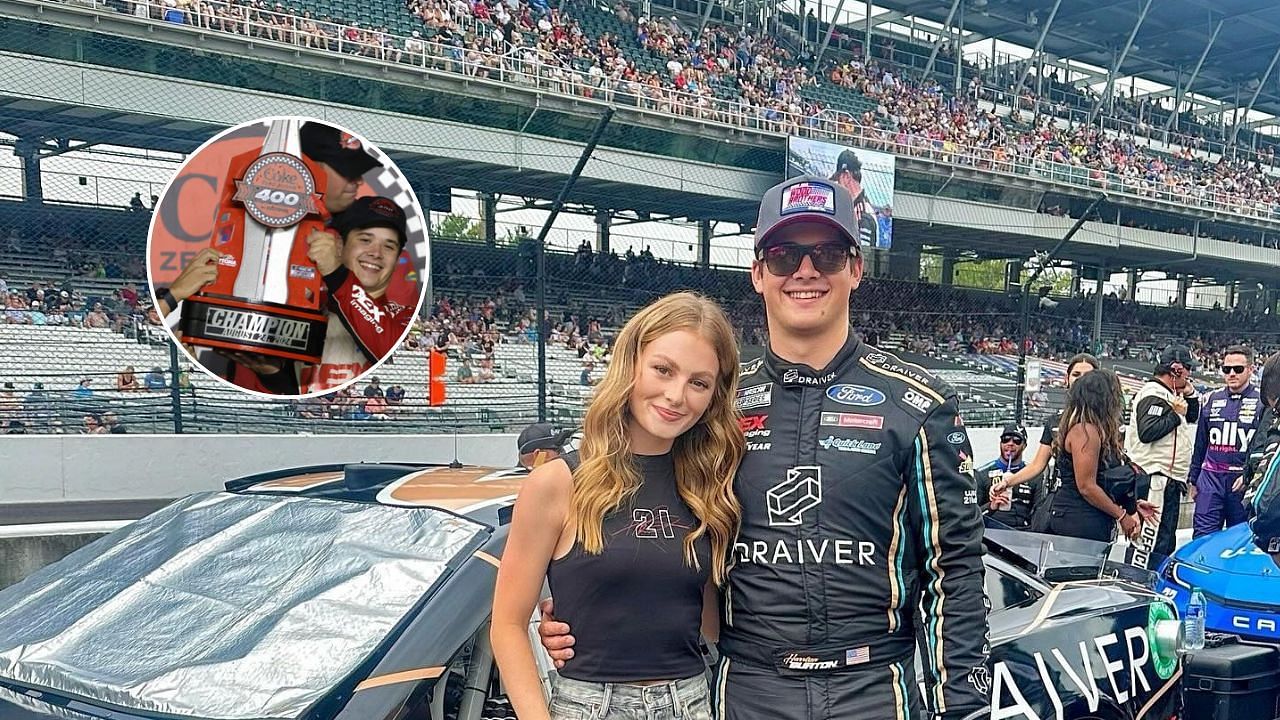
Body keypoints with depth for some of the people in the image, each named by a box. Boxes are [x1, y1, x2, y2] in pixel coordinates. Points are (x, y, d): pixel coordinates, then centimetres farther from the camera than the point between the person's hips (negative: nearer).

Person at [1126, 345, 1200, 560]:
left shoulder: (1169, 394, 17)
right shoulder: (1154, 395, -15)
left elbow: (1192, 418, 29)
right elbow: (1147, 432, -27)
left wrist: (1190, 395, 11)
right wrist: (1175, 413, -17)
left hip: (1170, 480, 11)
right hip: (1156, 479, -11)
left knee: (1166, 540, 18)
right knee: (1153, 542, -11)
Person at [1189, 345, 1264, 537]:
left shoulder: (1263, 402, -2)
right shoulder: (1212, 399, 9)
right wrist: (1194, 481, 16)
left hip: (1244, 482, -2)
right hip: (1210, 479, 3)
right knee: (1202, 538, -3)